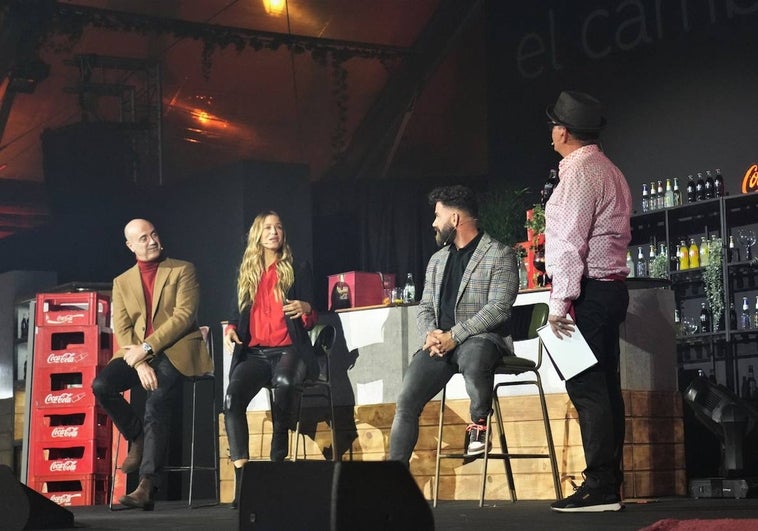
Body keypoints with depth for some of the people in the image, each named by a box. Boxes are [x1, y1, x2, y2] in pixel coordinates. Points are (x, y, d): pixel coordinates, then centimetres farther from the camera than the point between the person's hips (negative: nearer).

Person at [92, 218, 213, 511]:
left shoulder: (183, 270, 6)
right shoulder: (122, 282, 15)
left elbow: (184, 315, -7)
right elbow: (122, 329, 4)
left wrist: (147, 348, -16)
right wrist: (140, 364, -14)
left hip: (176, 349, -4)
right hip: (139, 354, 4)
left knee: (157, 396, -31)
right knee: (101, 385, -24)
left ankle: (147, 485, -35)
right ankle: (138, 438, 1)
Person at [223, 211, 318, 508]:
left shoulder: (298, 271, 12)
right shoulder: (246, 274, 20)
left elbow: (312, 318, 6)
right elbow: (237, 314, 21)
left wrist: (305, 310, -18)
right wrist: (231, 329, -2)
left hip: (289, 349, -2)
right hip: (254, 353, 2)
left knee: (284, 382, -40)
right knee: (233, 395, -30)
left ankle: (278, 460, -30)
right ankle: (241, 474, -36)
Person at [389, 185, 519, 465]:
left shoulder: (500, 255, -2)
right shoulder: (437, 260, 20)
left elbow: (498, 309, -12)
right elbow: (425, 308, 18)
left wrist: (454, 335, -19)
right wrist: (430, 334, -6)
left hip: (481, 338, -6)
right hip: (441, 340, 6)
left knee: (472, 357, -41)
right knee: (406, 401, -13)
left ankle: (479, 423, -14)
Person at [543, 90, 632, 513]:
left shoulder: (579, 172, -11)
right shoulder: (610, 171, 19)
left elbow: (570, 243, -18)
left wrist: (559, 302, -19)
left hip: (587, 292, -10)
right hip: (612, 286, 10)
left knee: (586, 387, -10)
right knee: (605, 388, 9)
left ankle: (600, 488, -11)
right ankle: (610, 485, 12)